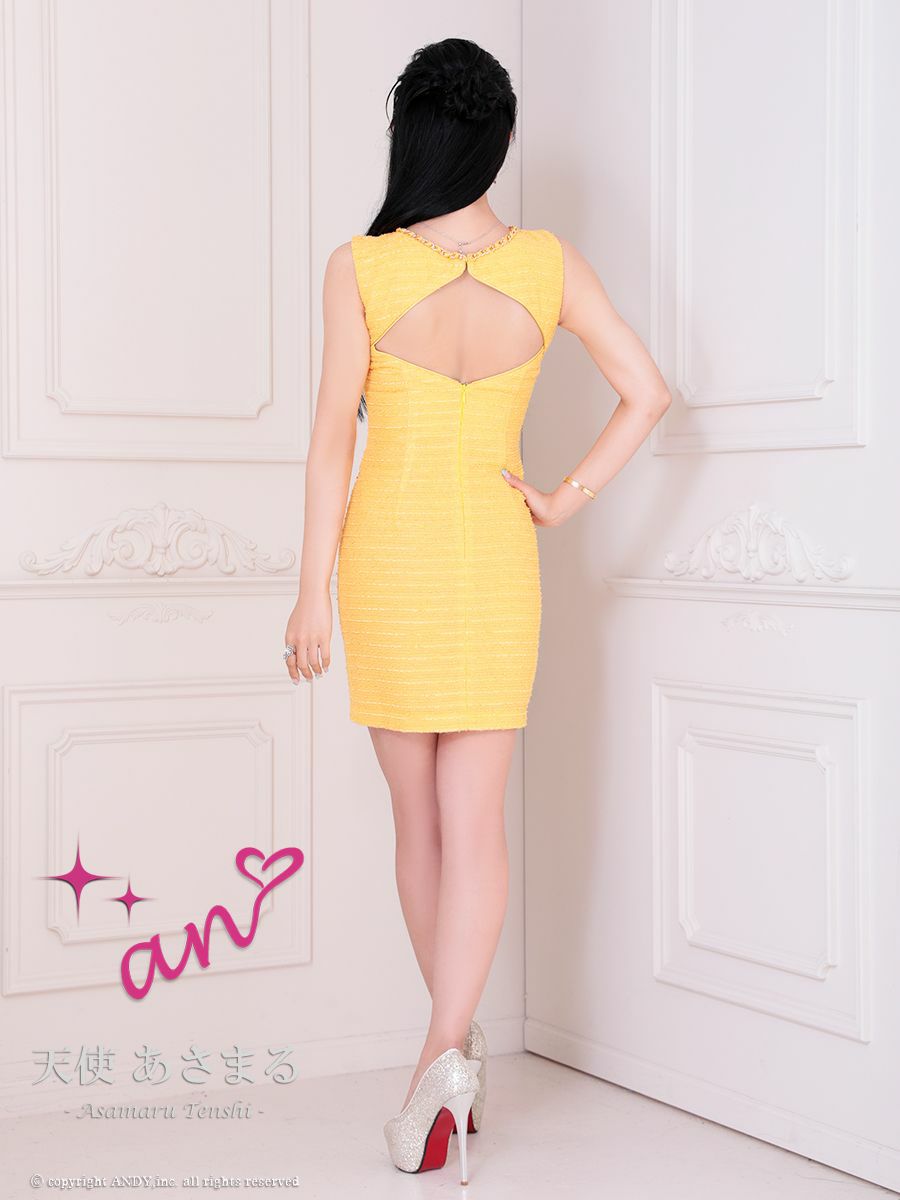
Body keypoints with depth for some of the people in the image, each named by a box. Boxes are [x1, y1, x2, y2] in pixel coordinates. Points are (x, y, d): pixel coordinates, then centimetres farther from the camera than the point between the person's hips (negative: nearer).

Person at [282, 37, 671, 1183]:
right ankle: (447, 1051, -12)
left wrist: (313, 595, -3)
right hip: (495, 552, 1)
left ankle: (456, 1040, 23)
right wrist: (568, 499, 4)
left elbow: (334, 435, -7)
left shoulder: (360, 267, -8)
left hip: (388, 547, -1)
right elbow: (647, 392, -1)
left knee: (418, 817, 12)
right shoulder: (548, 262, -1)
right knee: (475, 819, 2)